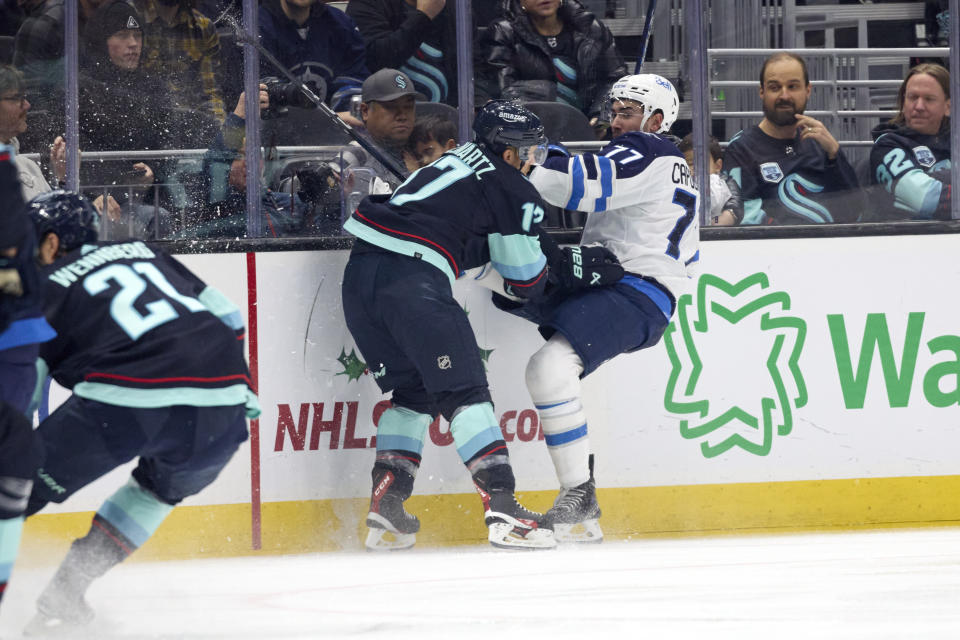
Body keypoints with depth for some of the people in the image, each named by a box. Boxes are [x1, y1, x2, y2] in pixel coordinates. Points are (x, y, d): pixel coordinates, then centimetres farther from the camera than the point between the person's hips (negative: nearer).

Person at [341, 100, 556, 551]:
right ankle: (502, 507, -16)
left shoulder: (456, 160, 28)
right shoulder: (514, 192, 5)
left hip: (361, 268, 8)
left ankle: (385, 507, 10)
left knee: (413, 390, 20)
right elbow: (525, 281, 11)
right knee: (463, 391, -6)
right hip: (414, 280, -8)